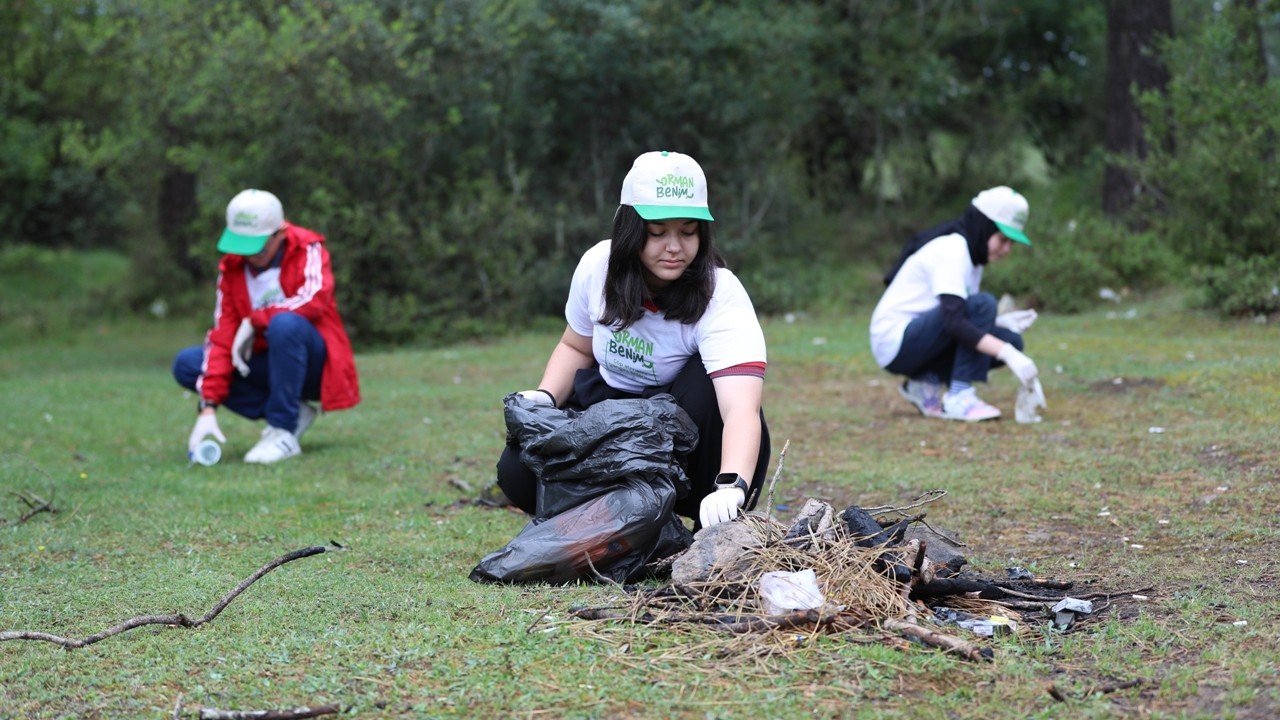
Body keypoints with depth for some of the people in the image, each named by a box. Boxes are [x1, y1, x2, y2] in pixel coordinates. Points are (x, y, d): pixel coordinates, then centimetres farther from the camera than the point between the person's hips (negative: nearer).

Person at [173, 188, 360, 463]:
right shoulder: (231, 268, -2)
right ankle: (294, 413, -6)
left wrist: (253, 321, -23)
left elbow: (314, 299, -32)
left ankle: (284, 433, -25)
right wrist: (209, 407, -18)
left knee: (284, 323, -35)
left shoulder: (307, 249, -12)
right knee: (186, 364, -10)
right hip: (267, 365, 6)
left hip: (315, 365, -6)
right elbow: (222, 337, -8)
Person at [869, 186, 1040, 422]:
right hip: (895, 343, -10)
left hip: (917, 344, 10)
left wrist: (998, 322, -4)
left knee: (1010, 339, -3)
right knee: (982, 304, -25)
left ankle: (926, 383, 4)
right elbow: (953, 322, -32)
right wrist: (1007, 354, -39)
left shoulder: (971, 254, 11)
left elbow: (966, 316, 16)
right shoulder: (951, 249, -19)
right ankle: (959, 397, -23)